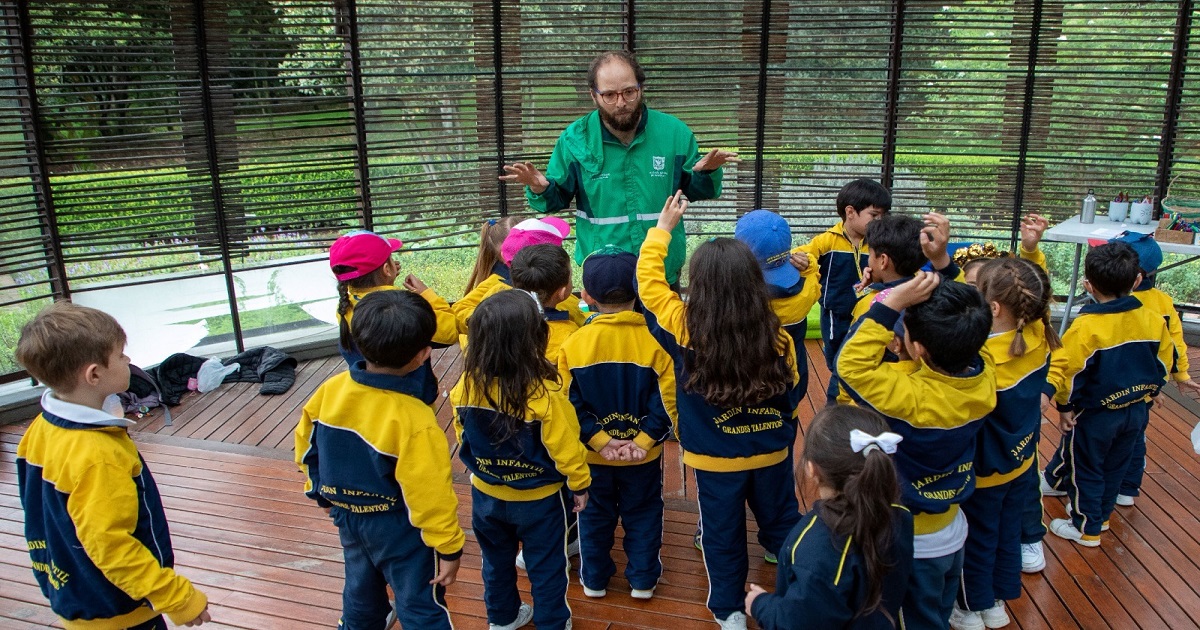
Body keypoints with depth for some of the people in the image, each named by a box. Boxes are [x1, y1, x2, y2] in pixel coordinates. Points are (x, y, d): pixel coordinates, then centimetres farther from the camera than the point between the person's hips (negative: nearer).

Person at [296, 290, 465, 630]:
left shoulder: (331, 390, -14)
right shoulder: (413, 420, -32)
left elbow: (306, 446, 1)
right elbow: (429, 492, -26)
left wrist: (322, 492, 17)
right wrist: (449, 547, -14)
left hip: (346, 515, 6)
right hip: (397, 528, -6)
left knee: (362, 584, 31)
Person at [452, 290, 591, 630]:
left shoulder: (467, 385, -18)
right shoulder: (543, 393, -31)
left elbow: (462, 435, -2)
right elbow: (565, 446, -20)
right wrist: (579, 483, -2)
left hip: (486, 495, 4)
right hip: (537, 498, -4)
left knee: (497, 561, 26)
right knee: (546, 567, 19)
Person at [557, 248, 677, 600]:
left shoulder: (573, 345, -14)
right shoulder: (655, 341, -17)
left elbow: (570, 404, -13)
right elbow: (666, 402, -17)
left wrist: (599, 440, -12)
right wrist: (643, 440, -14)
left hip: (592, 455, 1)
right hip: (644, 455, 0)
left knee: (595, 516, 20)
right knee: (643, 515, 20)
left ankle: (594, 579, 34)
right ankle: (642, 581, 31)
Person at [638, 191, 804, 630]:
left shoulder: (684, 329, -20)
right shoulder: (776, 336, -17)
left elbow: (648, 280, -5)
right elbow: (791, 392, -2)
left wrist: (662, 227, 6)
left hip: (715, 459, -1)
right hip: (772, 452, 2)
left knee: (722, 534, 17)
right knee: (782, 524, 22)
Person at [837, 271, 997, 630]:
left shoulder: (913, 398, -36)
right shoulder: (985, 378, -17)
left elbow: (850, 363, -34)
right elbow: (965, 344, 1)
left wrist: (892, 302, -38)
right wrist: (944, 277, -9)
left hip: (914, 543, -6)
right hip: (953, 531, 6)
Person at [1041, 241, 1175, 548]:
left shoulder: (1085, 327, -25)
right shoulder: (1153, 321, -7)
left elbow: (1066, 370, -22)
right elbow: (1165, 362, 5)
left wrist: (1065, 406, -7)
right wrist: (1145, 394, 19)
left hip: (1095, 415, -6)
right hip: (1138, 410, 6)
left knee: (1085, 469, 12)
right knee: (1115, 467, 23)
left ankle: (1086, 528, 24)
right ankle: (1101, 514, 41)